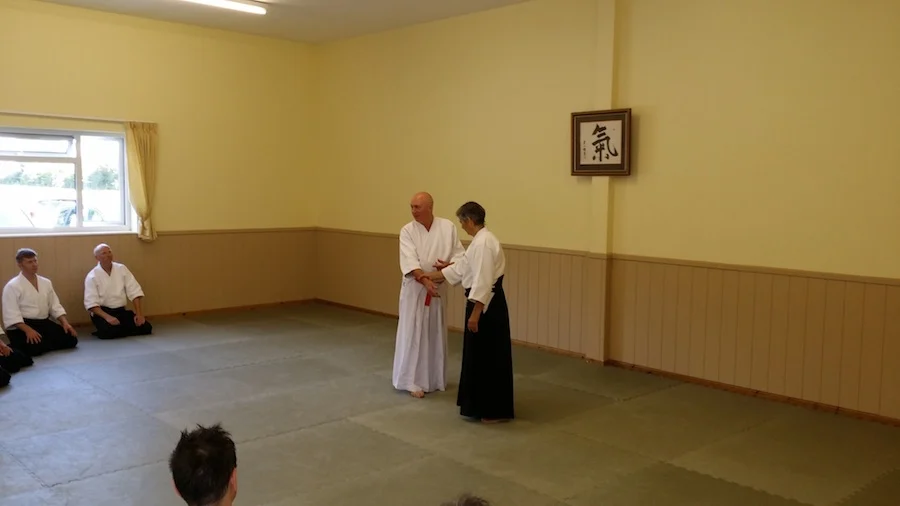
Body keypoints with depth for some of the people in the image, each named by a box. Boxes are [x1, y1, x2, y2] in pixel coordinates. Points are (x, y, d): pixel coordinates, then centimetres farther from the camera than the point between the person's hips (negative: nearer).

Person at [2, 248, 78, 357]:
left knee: (71, 340, -9)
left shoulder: (46, 282, 11)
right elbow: (11, 315, -16)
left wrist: (65, 323, -2)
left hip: (44, 323, 6)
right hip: (22, 326, -6)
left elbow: (55, 306, 13)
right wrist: (28, 330, -27)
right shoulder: (12, 286, -9)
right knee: (35, 348, -32)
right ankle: (12, 349, -2)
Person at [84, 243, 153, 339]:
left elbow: (135, 292, -1)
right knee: (110, 331, -35)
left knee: (145, 328, -12)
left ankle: (119, 330, 9)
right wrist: (107, 317, -27)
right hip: (103, 312, -4)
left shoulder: (122, 269, 2)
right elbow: (91, 303, -13)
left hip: (121, 311, 4)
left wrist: (139, 314, -10)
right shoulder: (92, 277, -7)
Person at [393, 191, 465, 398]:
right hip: (415, 289, -2)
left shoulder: (448, 227, -5)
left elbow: (459, 255, -2)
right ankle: (412, 381, 7)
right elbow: (409, 262, -19)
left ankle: (434, 377, 29)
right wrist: (425, 280, -33)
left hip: (438, 287, 2)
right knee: (413, 333, -2)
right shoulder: (407, 230, -9)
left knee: (435, 333, 13)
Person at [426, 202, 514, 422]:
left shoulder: (483, 242, -20)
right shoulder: (481, 240, 13)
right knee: (478, 355, 18)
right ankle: (482, 404, 29)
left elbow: (483, 281, -24)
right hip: (485, 302, 11)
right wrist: (431, 276, 27)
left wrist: (475, 313, -23)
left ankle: (496, 410, 6)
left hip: (487, 305, -11)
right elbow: (462, 268, 22)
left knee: (489, 356, -3)